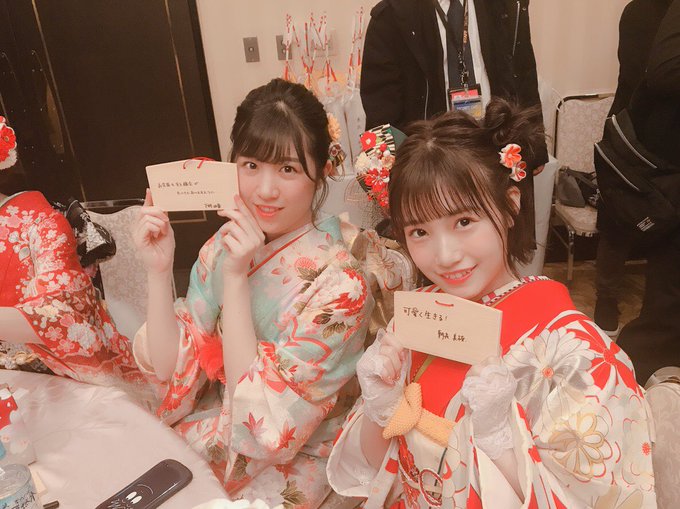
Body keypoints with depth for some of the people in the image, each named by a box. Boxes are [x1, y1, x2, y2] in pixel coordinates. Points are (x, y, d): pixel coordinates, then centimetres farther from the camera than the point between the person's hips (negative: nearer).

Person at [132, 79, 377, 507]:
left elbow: (266, 421, -26)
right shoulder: (226, 244, -8)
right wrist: (159, 271, -20)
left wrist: (235, 278, -31)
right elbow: (170, 366, -6)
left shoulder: (340, 284, -25)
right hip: (206, 434, 5)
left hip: (290, 466, -4)